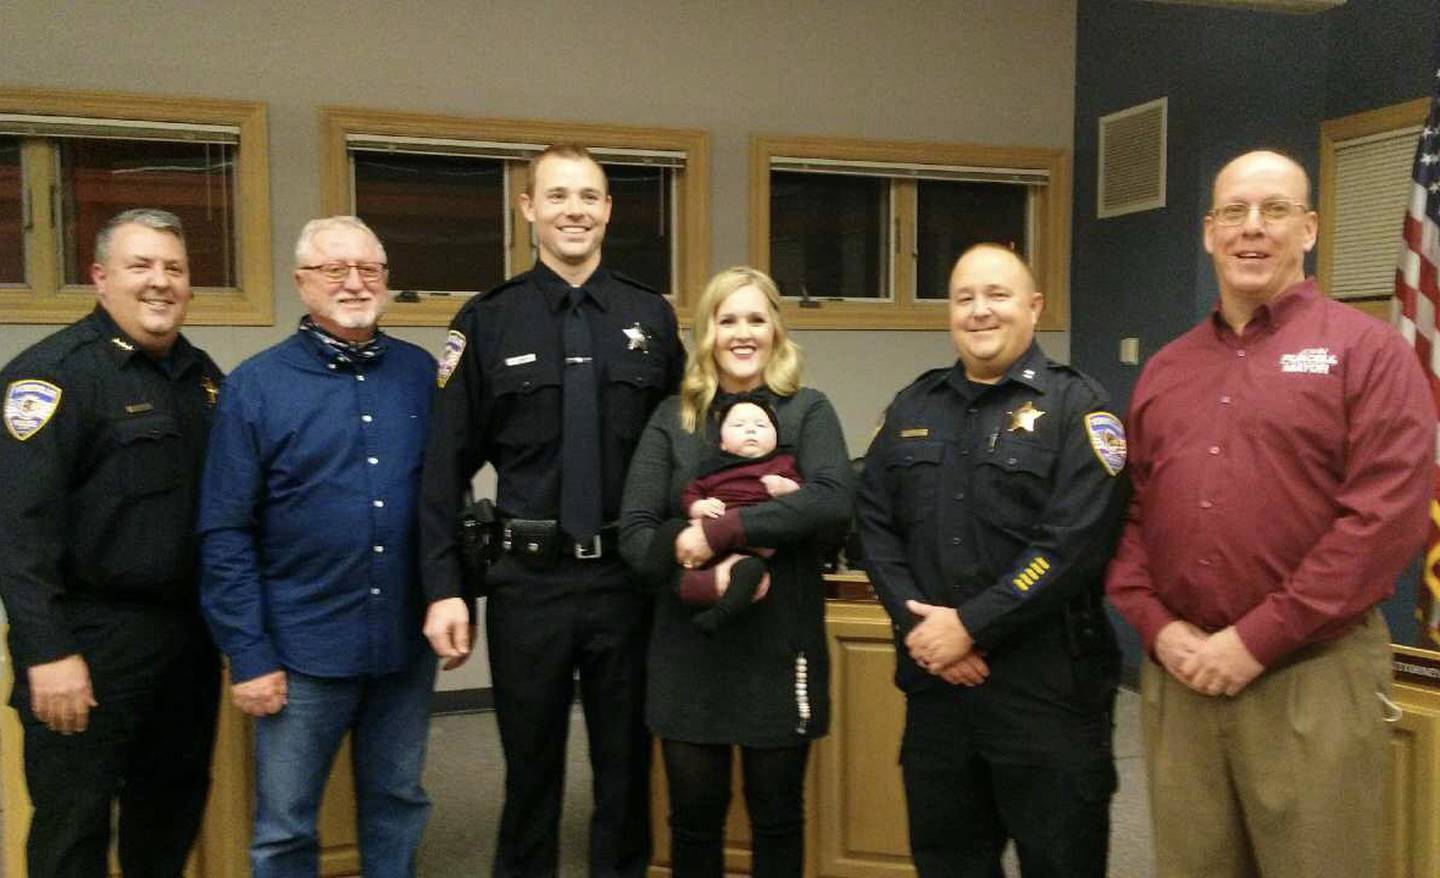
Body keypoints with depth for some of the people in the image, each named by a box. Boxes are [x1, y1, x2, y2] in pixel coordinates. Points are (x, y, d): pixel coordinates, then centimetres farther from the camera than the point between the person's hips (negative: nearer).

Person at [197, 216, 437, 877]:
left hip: (407, 641, 3)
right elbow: (225, 534, -5)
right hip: (304, 648, -2)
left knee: (397, 807, 18)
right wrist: (248, 655, -8)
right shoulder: (256, 385, -5)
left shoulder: (421, 374, 3)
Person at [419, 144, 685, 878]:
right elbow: (447, 465, -2)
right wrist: (443, 589, -7)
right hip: (528, 580, -1)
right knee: (530, 771, 13)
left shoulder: (652, 318, 4)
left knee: (626, 768, 14)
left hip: (627, 578, 2)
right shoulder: (487, 321, -1)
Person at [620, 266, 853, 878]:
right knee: (694, 815, 13)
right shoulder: (672, 419, 4)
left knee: (777, 815, 14)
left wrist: (719, 531, -22)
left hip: (779, 645, -1)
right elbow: (635, 532, -4)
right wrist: (706, 575, -21)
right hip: (690, 649, 1)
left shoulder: (808, 411, 1)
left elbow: (834, 501, -18)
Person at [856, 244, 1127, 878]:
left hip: (1046, 687, -4)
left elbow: (1074, 542, -16)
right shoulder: (912, 409, 12)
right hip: (935, 679, 5)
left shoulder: (1076, 407, -5)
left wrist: (970, 624, -17)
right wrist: (918, 625, -7)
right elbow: (874, 523, 7)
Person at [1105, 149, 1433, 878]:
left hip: (1314, 676, -4)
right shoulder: (1164, 370, 13)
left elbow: (1387, 516, -13)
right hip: (1177, 674, 5)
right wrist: (1157, 625, -3)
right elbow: (1127, 513, 12)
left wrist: (1259, 637, -14)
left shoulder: (1367, 350, -3)